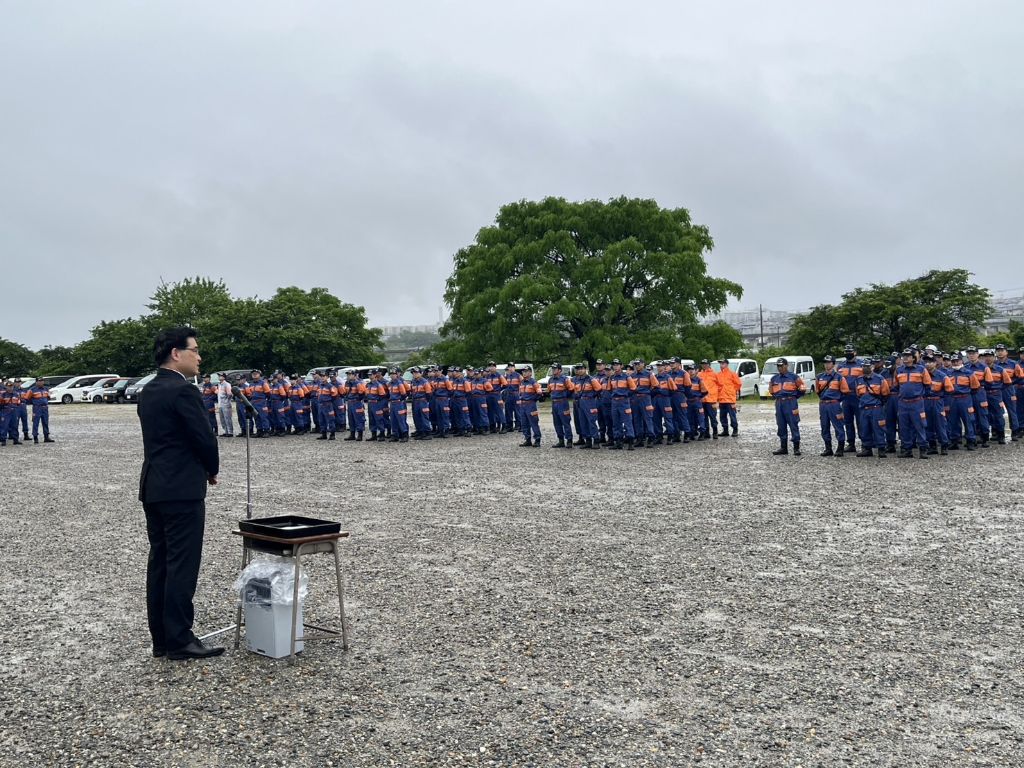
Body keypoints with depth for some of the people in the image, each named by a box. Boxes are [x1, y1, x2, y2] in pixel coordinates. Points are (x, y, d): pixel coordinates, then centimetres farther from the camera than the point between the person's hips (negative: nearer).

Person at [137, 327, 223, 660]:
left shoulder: (148, 391, 13)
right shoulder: (184, 391, -15)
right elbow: (205, 439, -16)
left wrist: (203, 469, 12)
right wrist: (212, 470, 4)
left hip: (153, 487, 9)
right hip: (182, 489, -9)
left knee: (159, 562, 11)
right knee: (182, 564, -4)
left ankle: (161, 638, 17)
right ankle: (179, 638, 0)